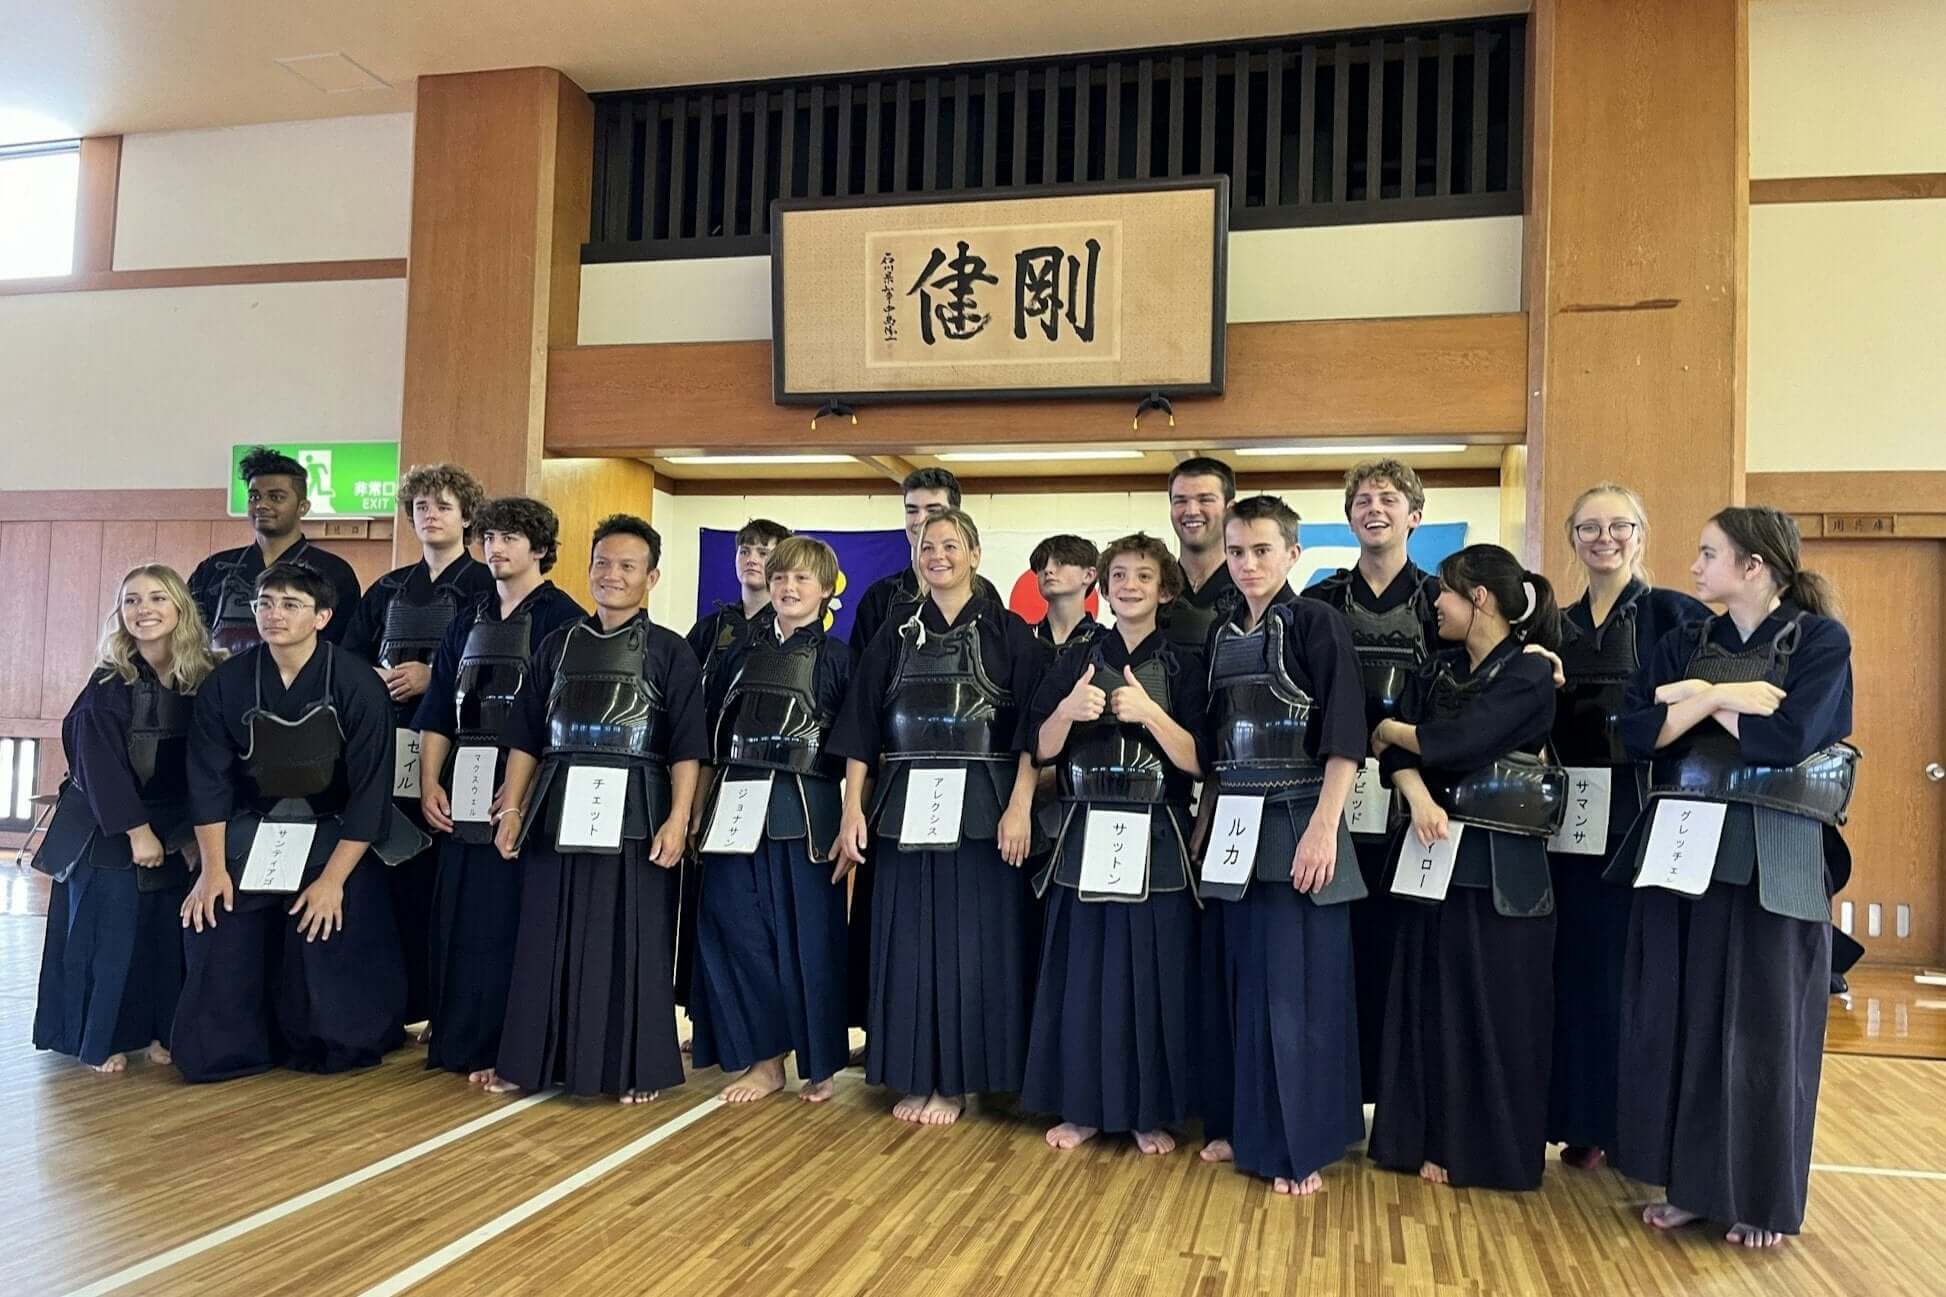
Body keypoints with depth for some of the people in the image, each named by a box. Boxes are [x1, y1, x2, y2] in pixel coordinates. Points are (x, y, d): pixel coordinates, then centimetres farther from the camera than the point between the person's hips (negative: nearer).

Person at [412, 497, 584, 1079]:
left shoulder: (563, 620, -4)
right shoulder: (469, 620, 15)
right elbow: (439, 711, 14)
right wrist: (430, 782, 3)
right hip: (463, 791, 6)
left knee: (511, 920, -2)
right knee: (456, 919, 9)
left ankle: (509, 1052, 7)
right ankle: (457, 1042, 21)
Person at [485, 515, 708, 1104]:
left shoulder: (670, 652, 1)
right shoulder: (558, 645, 11)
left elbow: (685, 748, -4)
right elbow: (525, 739, 12)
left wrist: (677, 820, -12)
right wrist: (512, 807, 5)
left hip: (634, 814, -3)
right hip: (558, 811, 3)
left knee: (632, 941, 2)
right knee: (547, 939, 9)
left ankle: (635, 1070, 15)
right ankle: (532, 1060, 22)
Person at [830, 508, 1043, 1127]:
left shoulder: (1009, 632, 2)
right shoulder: (895, 637, 10)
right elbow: (861, 729, 8)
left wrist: (1020, 807, -14)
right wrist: (853, 808, 1)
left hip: (982, 808, -3)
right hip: (904, 808, 3)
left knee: (972, 942, 1)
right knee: (908, 942, 6)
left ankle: (956, 1081, 14)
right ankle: (914, 1076, 19)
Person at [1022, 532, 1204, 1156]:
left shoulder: (1182, 667, 4)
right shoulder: (1074, 662, 9)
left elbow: (1196, 761, -5)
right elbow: (1042, 751, 4)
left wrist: (1150, 713, -19)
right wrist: (1067, 711, -15)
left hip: (1156, 842, -1)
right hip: (1084, 838, 2)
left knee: (1152, 975, 2)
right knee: (1083, 972, 4)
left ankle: (1150, 1112, 16)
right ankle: (1083, 1106, 18)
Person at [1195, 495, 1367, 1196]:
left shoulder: (1318, 624, -6)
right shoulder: (1221, 636, 12)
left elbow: (1344, 738, -13)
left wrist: (1324, 827, -20)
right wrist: (1203, 825, 12)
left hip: (1295, 827, -6)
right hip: (1232, 830, 6)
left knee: (1298, 987, 0)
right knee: (1232, 980, 11)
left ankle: (1300, 1145, 12)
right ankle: (1240, 1123, 26)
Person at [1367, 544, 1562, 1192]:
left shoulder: (1531, 674, -7)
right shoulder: (1436, 671, 12)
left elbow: (1456, 743, -17)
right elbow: (1397, 754, -1)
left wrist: (1390, 731, 0)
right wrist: (1420, 798, -21)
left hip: (1503, 864, -6)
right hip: (1435, 853, 6)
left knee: (1497, 1010, 3)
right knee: (1434, 1003, 9)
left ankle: (1497, 1152, 17)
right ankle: (1436, 1140, 20)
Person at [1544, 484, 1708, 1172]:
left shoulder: (1674, 614, 0)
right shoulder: (1557, 627, 13)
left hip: (1644, 818, -4)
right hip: (1571, 822, 4)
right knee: (1578, 968, 8)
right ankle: (1584, 1123, 19)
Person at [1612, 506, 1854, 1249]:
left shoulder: (1821, 640, -3)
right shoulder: (1685, 644, 9)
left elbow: (1784, 738, -17)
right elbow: (1637, 733, -3)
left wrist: (1698, 696, -6)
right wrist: (1723, 697, -13)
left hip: (1773, 860, -4)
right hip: (1680, 849, 4)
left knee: (1761, 1027, 4)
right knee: (1677, 1016, 6)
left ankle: (1761, 1199, 19)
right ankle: (1689, 1183, 19)